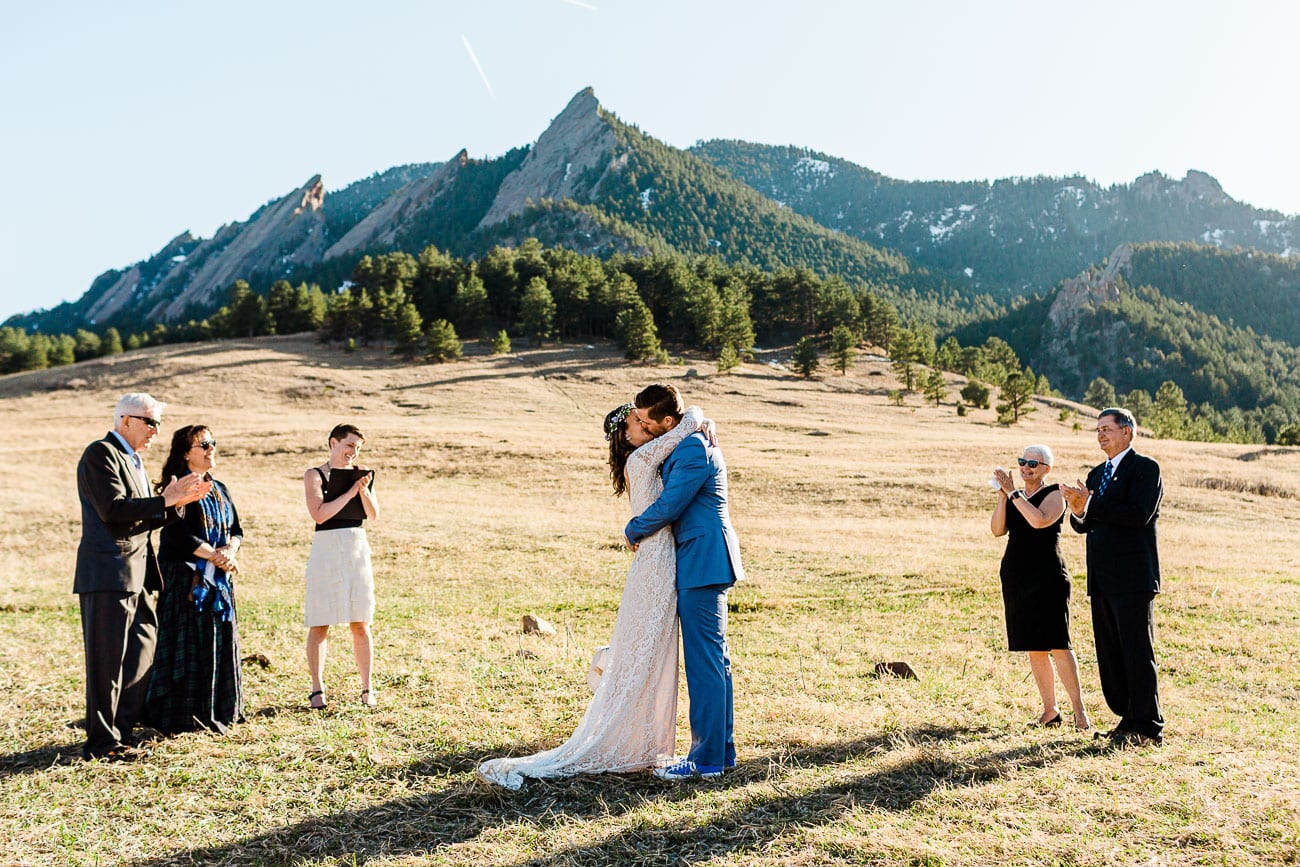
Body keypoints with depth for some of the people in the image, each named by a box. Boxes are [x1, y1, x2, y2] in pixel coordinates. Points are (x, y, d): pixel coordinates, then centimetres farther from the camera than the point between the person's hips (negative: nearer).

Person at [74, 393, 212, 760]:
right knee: (107, 660, -3)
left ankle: (121, 730, 22)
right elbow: (113, 510, -21)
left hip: (137, 576, 10)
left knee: (141, 653, 12)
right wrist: (165, 500, -20)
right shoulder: (101, 453, -9)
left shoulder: (133, 460, 21)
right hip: (108, 574, -10)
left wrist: (178, 502, 5)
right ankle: (102, 742, 5)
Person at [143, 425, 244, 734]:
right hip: (186, 577, -7)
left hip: (219, 579, 7)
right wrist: (215, 556, -15)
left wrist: (230, 550, -8)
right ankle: (184, 715, 2)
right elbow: (178, 535, -17)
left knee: (221, 641, 8)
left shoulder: (220, 490, 15)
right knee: (189, 646, -5)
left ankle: (219, 709, 17)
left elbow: (237, 529, 13)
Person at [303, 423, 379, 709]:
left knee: (361, 624, 5)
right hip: (326, 549, -3)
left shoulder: (361, 473, 10)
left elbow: (374, 514, 4)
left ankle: (367, 688, 12)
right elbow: (319, 514, -14)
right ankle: (317, 689, 10)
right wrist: (350, 491, -13)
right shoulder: (314, 475, 0)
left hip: (358, 548, 3)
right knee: (320, 625, 1)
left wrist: (363, 489, -11)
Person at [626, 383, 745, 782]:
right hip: (703, 564, 11)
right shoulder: (684, 445, 15)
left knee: (704, 662, -6)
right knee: (713, 660, 15)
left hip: (703, 562, -11)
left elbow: (668, 507, -18)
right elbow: (671, 500, 25)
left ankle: (707, 759, 0)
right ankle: (721, 750, 23)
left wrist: (632, 532, -2)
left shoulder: (693, 450, -18)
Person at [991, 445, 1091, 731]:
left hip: (1047, 578, -6)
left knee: (1057, 645, -10)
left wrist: (1013, 491, -18)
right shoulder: (1013, 498, 14)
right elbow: (997, 529, 1)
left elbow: (1039, 520, -21)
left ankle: (1079, 710, -4)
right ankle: (1050, 710, 15)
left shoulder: (1054, 494, -2)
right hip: (1016, 577, 6)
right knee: (1034, 648, 8)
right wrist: (1002, 494, -9)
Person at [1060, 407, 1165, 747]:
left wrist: (1091, 504, -21)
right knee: (1109, 655, 11)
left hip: (1133, 579, -8)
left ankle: (1149, 728, 4)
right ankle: (1128, 719, 20)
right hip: (1102, 579, 8)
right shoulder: (1097, 474, 19)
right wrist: (1078, 510, -6)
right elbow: (1083, 525, 15)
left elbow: (1139, 514, -21)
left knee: (1137, 653, -3)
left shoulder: (1145, 468, -6)